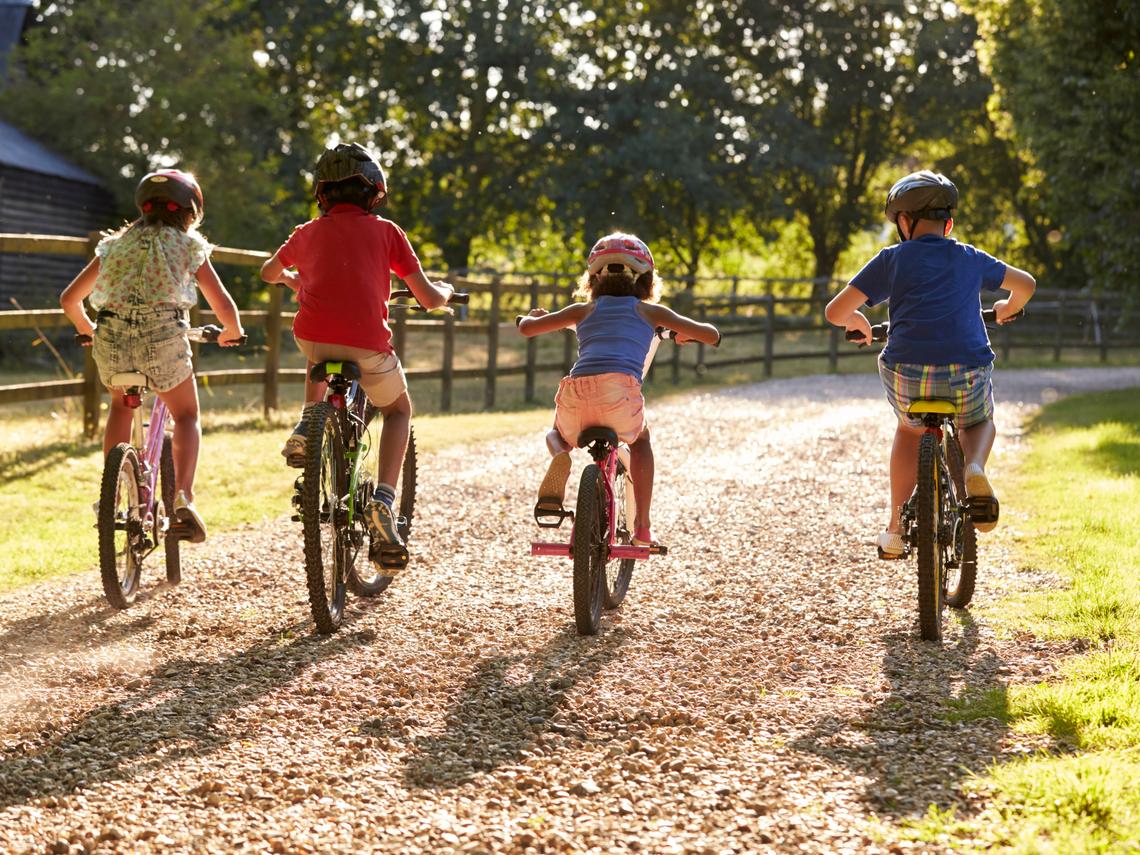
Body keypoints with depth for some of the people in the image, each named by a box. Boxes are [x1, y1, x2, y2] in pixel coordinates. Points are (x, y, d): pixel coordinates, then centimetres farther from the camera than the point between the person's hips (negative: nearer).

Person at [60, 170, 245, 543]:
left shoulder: (115, 244, 22)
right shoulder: (188, 246, 15)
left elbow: (69, 298, 24)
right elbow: (223, 305, 9)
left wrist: (86, 328, 42)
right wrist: (232, 331, 30)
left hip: (110, 337, 3)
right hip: (162, 334, -3)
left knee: (121, 405, 31)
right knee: (186, 415, 18)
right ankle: (183, 495, -3)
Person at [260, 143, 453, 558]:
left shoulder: (309, 232, 17)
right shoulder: (386, 232, 10)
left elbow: (268, 272, 37)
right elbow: (429, 298, 9)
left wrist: (291, 279, 60)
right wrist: (445, 289, 32)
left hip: (312, 336, 2)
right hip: (368, 344, -2)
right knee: (398, 409, 26)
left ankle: (307, 421, 19)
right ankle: (383, 499, 4)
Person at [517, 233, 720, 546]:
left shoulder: (583, 310, 26)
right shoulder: (649, 311, 23)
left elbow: (526, 328, 29)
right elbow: (712, 335, 27)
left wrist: (531, 316, 53)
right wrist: (686, 333, 49)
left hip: (576, 394, 1)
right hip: (621, 395, -1)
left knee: (560, 433, 34)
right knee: (640, 441, 32)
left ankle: (559, 452, -5)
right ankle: (642, 528, 22)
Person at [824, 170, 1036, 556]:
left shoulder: (892, 259, 10)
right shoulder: (971, 260, 18)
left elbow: (835, 312, 6)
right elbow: (1026, 284, 32)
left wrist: (859, 323, 29)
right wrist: (1007, 308, 53)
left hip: (907, 378, 0)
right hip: (966, 378, 1)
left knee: (910, 429, 33)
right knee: (980, 422, 33)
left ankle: (897, 527, 28)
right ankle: (974, 468, -2)